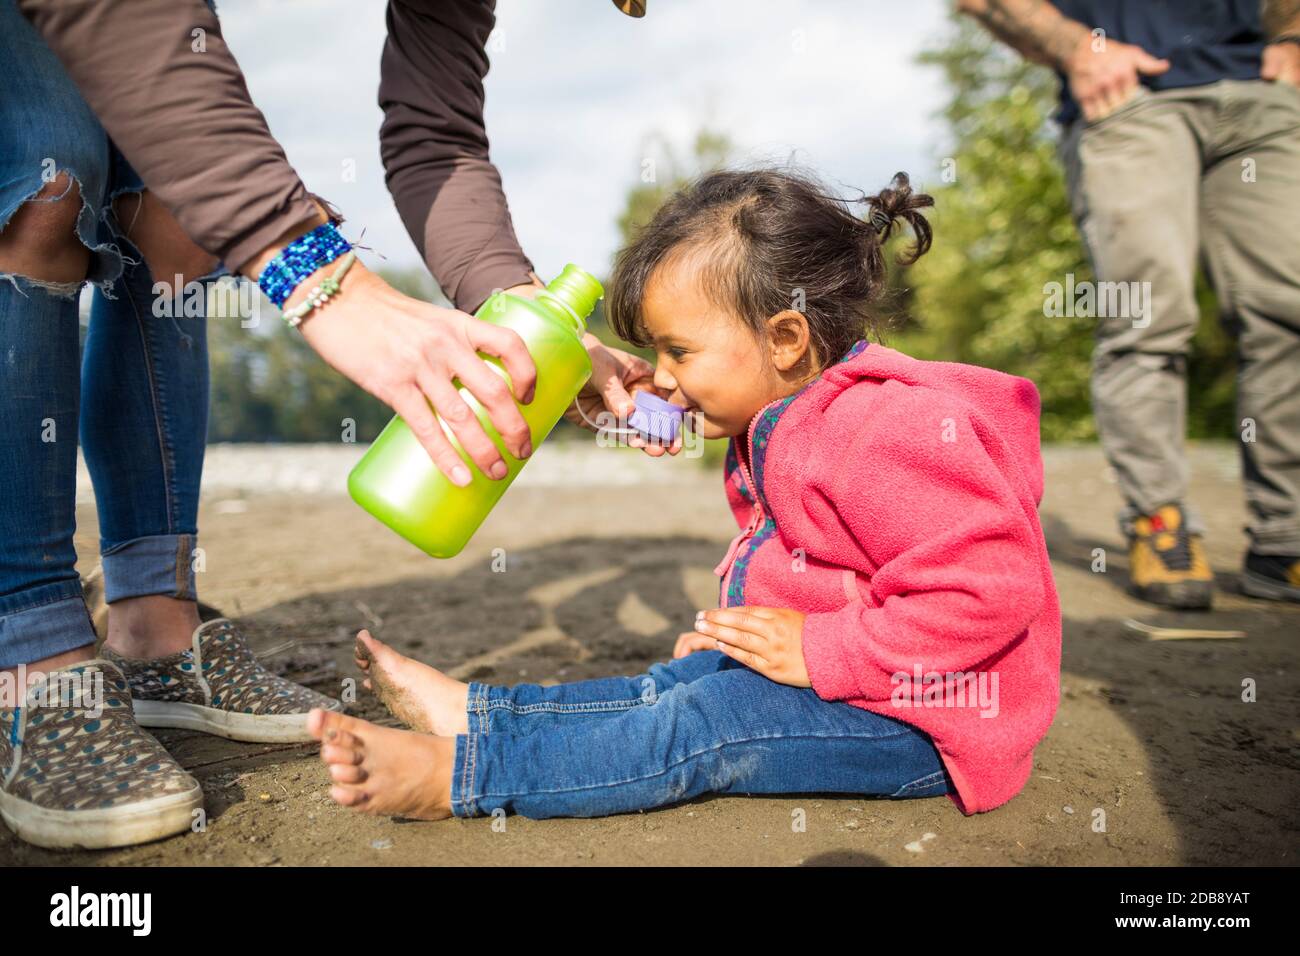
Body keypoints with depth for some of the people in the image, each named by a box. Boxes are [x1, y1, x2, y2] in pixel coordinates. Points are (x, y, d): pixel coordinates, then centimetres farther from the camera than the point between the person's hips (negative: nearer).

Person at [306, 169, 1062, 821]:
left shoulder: (881, 432, -27)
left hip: (926, 724, -10)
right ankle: (473, 714, 8)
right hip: (843, 677, 10)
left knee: (705, 724, -18)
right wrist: (746, 628, 6)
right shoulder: (784, 427, 8)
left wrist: (820, 652, -27)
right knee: (674, 685, 5)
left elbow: (992, 589, -31)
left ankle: (459, 775, -16)